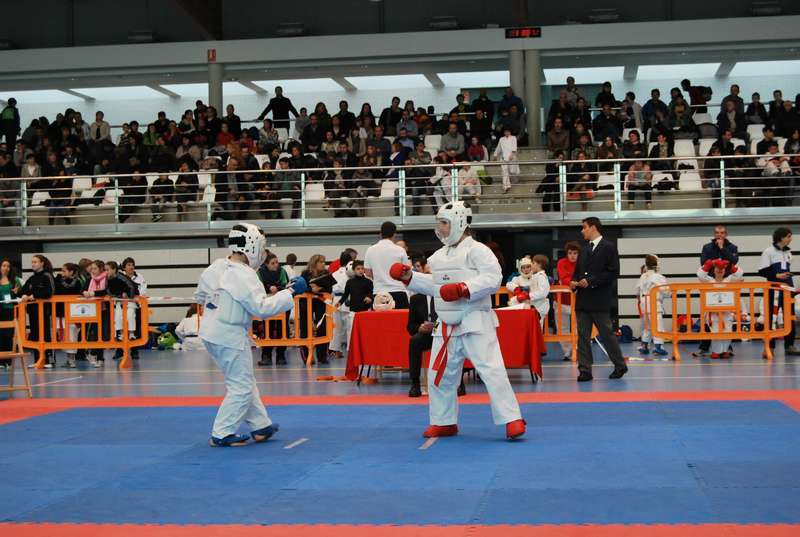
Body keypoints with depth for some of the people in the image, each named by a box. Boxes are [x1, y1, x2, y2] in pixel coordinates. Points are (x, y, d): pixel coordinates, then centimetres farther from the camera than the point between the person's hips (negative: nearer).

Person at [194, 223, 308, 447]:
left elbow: (200, 296, 17)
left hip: (211, 331, 9)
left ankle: (260, 425, 28)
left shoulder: (216, 267, 5)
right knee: (241, 386, 3)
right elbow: (262, 308, -22)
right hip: (230, 336, -9)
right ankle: (221, 434, 7)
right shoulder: (244, 276, -20)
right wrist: (291, 292, -16)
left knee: (244, 380, 19)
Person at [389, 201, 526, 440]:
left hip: (475, 322, -8)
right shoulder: (439, 255, 16)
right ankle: (444, 422, 27)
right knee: (439, 374, 13)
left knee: (491, 369, -15)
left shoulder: (476, 250, -10)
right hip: (447, 325, 8)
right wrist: (409, 277, 17)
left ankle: (512, 420, -12)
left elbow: (492, 278, -22)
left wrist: (464, 289, -28)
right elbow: (434, 285, 25)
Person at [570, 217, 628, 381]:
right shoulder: (584, 249, 17)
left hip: (600, 300, -6)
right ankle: (585, 371, 5)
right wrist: (574, 282, 0)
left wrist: (590, 281, -17)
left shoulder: (609, 248, -4)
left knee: (607, 334, 2)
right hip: (583, 300, 6)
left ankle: (620, 366, 18)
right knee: (583, 336, 3)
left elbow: (613, 273, -12)